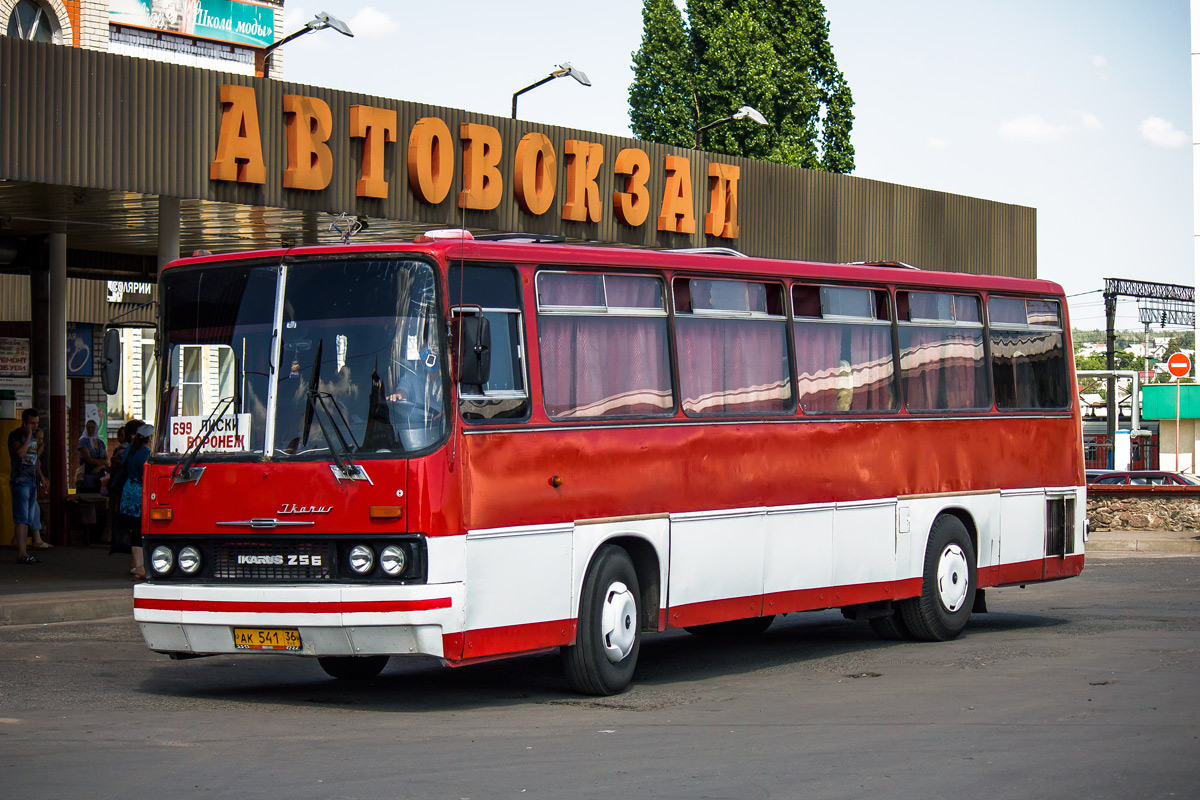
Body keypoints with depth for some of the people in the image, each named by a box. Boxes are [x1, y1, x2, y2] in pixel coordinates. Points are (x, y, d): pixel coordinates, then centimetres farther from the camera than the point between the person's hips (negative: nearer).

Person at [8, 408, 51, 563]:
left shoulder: (34, 435, 17)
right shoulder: (16, 435, -7)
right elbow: (20, 453, -25)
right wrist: (29, 435, -19)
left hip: (32, 480, 8)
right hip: (20, 480, -8)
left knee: (29, 518, 8)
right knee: (22, 518, -12)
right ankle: (21, 553, -15)